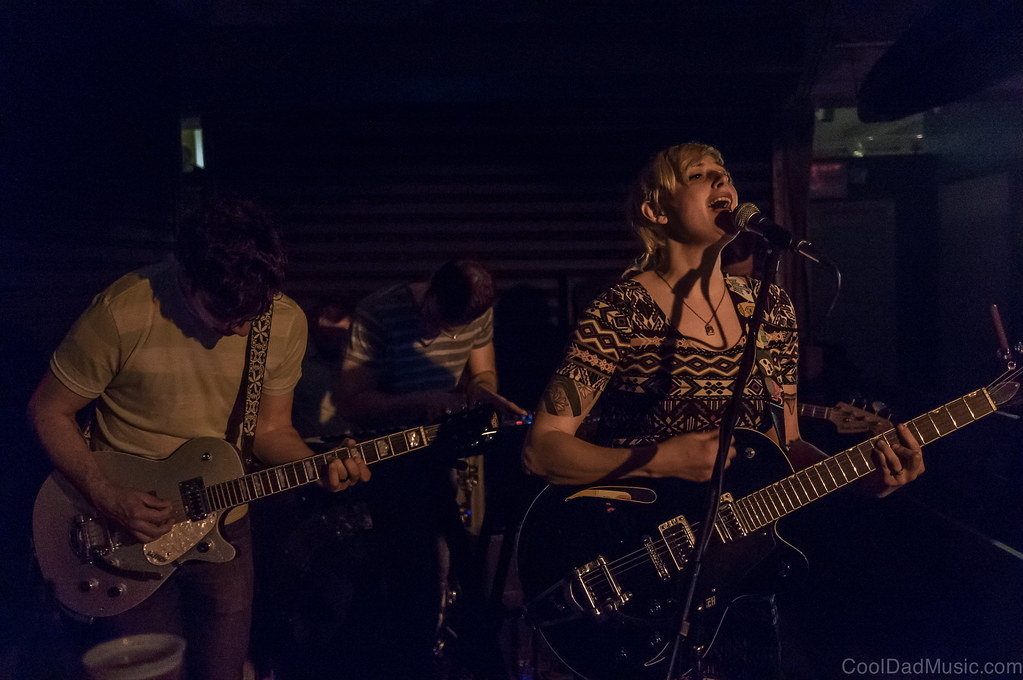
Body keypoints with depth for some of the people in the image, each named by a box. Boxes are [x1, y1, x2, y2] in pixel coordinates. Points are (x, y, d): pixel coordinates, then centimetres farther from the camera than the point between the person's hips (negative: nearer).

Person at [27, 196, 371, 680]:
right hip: (128, 531, -3)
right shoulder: (121, 314, -22)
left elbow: (270, 428, 2)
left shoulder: (285, 322, -9)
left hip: (223, 528, 4)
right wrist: (105, 495, -20)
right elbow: (48, 412, -9)